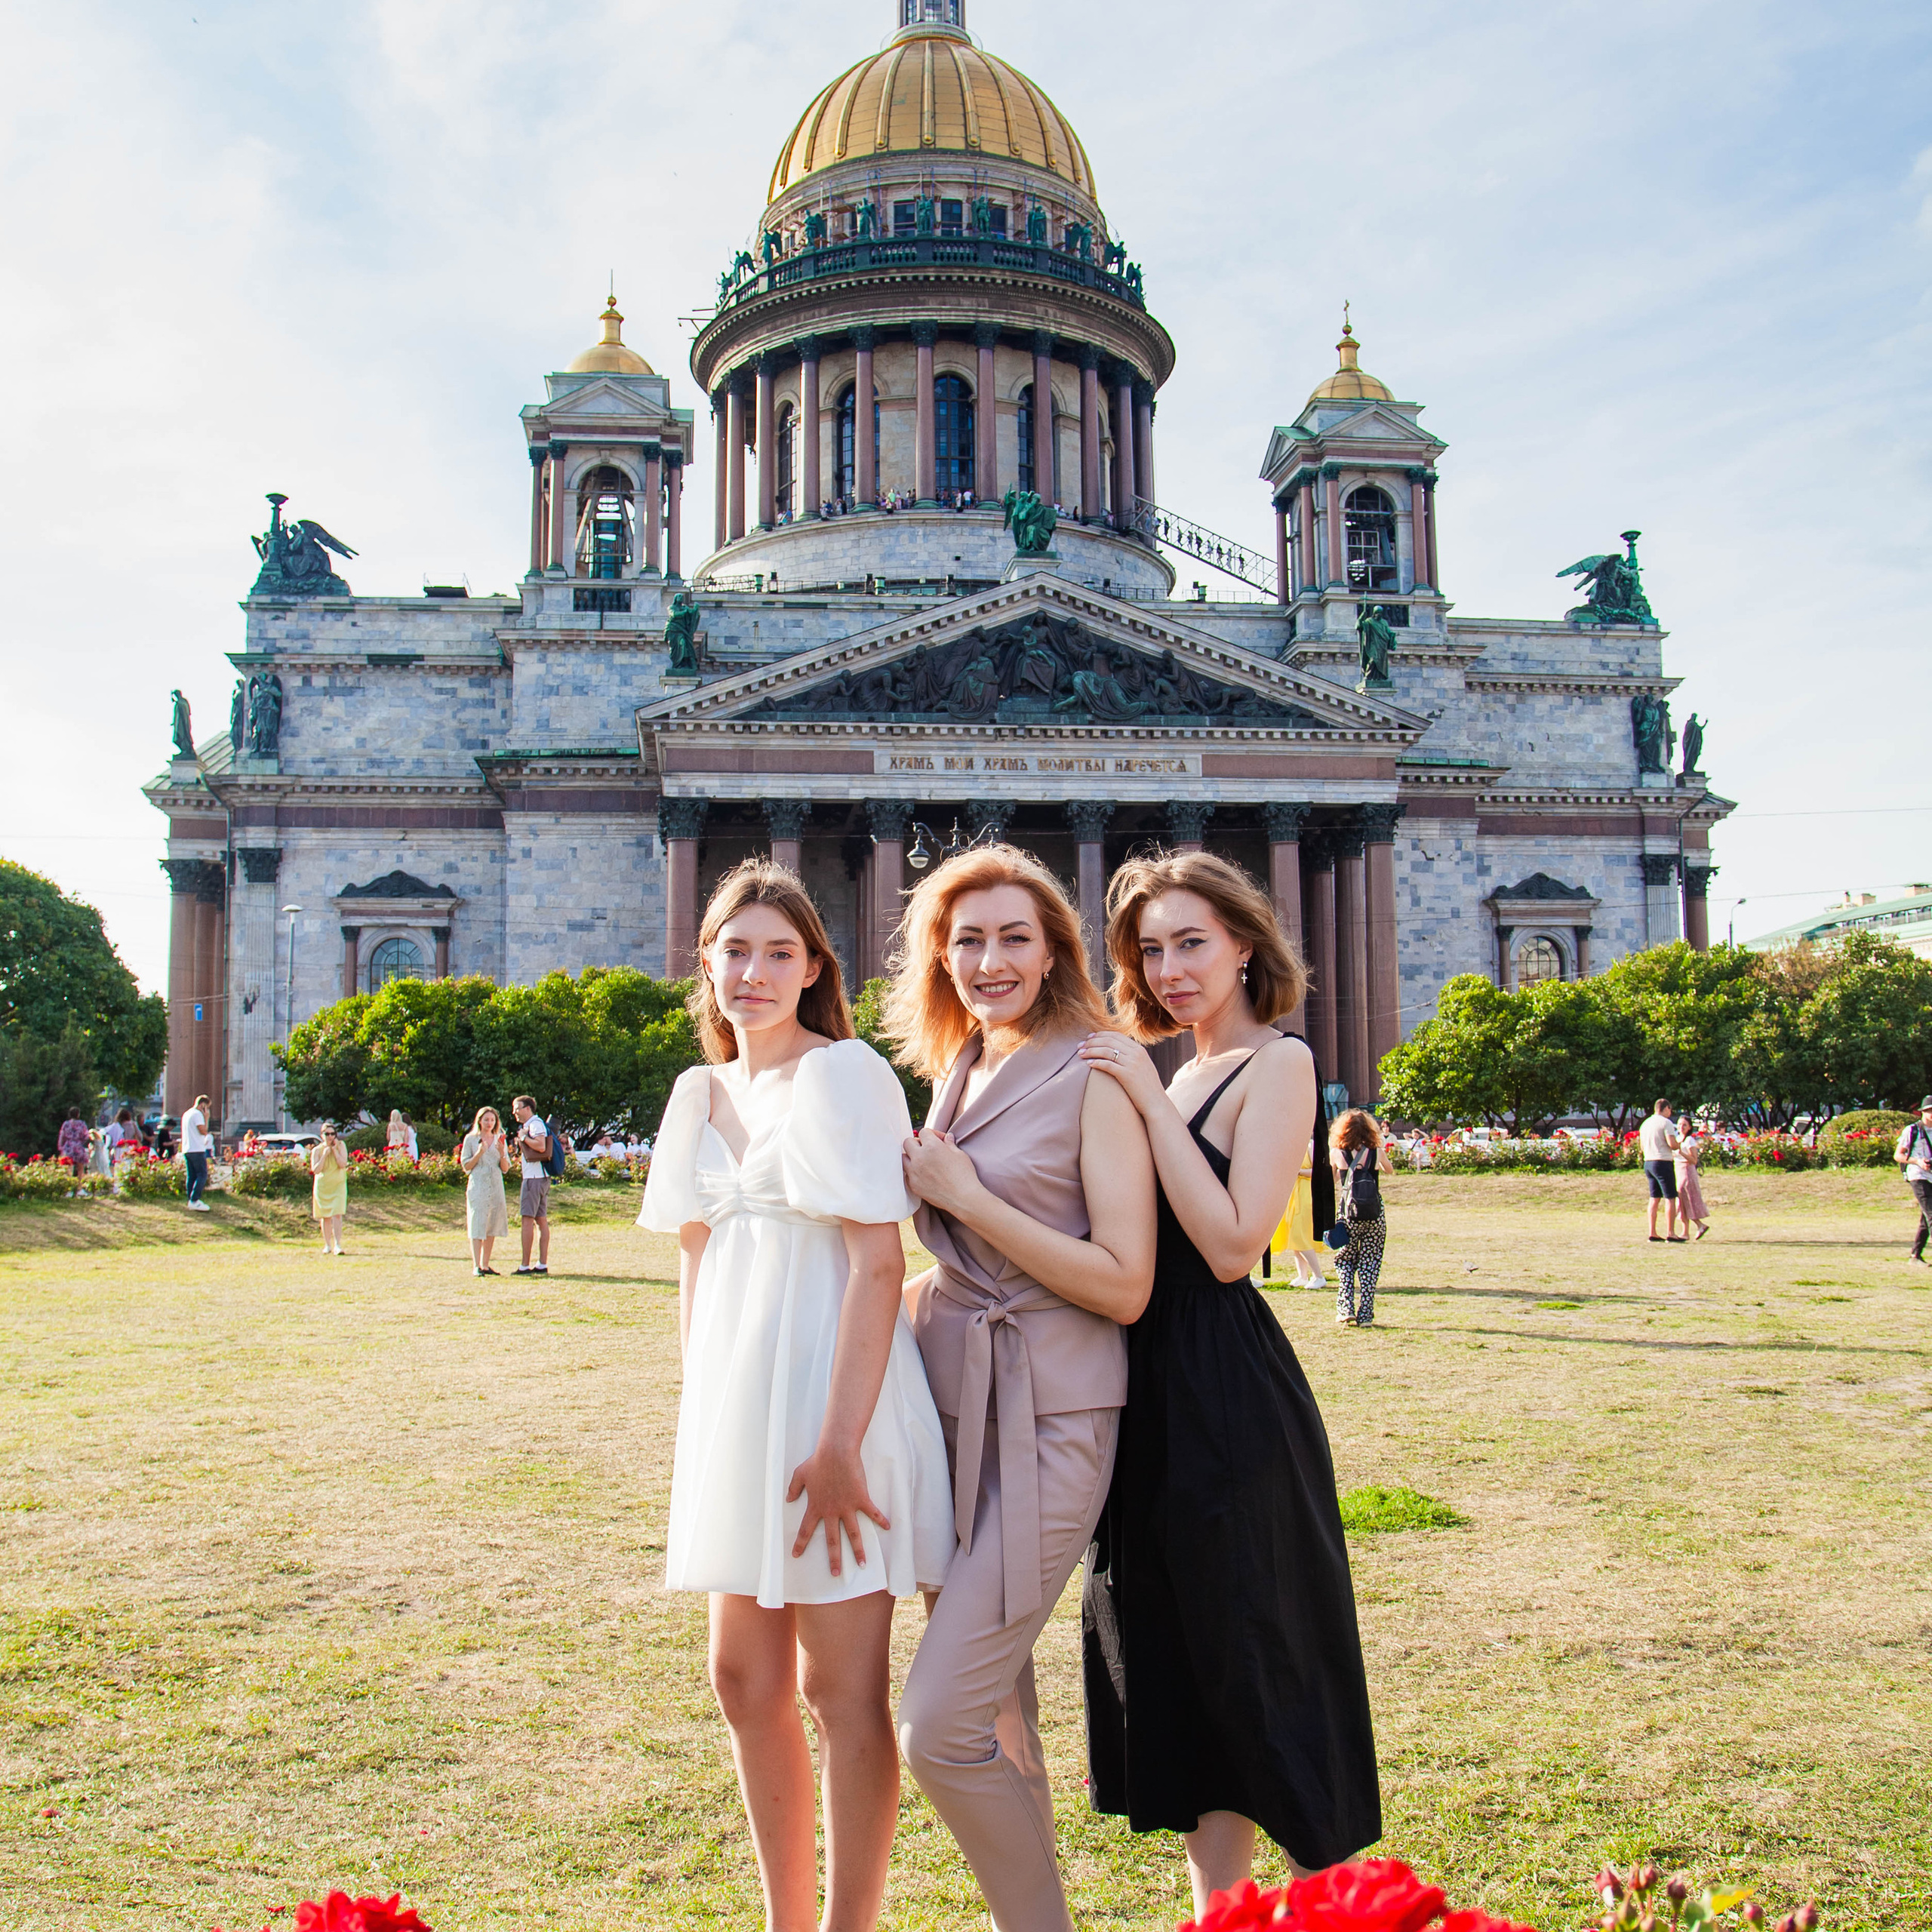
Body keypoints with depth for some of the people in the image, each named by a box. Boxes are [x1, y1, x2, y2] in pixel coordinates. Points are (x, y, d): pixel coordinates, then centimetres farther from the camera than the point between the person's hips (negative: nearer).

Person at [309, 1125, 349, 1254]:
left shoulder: (341, 1146, -3)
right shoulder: (317, 1150, -2)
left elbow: (343, 1164, -14)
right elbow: (315, 1170, -12)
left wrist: (334, 1150, -16)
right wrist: (324, 1154, -18)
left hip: (338, 1186, -1)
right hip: (322, 1186, 1)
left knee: (337, 1215, -13)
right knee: (325, 1217, 6)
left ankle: (337, 1245, -15)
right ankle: (327, 1245, 18)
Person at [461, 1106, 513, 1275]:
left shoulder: (500, 1140, 12)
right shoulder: (471, 1139, 3)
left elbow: (506, 1169, 9)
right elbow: (466, 1167, 0)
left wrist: (502, 1153, -9)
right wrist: (479, 1153, -14)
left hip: (496, 1188, 4)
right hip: (477, 1187, -4)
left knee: (492, 1228, 6)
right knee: (477, 1227, -10)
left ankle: (485, 1265, 12)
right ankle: (476, 1266, -14)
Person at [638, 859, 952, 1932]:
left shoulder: (843, 1074, -9)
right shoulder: (703, 1095, 13)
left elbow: (879, 1262, -16)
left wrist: (840, 1441, -21)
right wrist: (705, 1413, 11)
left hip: (834, 1391, -8)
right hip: (738, 1398, 8)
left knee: (843, 1688, 0)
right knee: (746, 1678, 14)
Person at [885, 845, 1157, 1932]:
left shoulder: (1094, 1078, -10)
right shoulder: (954, 1079, 13)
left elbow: (1124, 1285, -16)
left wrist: (966, 1195, -15)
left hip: (1048, 1423, -7)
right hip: (952, 1407, 7)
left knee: (942, 1726, -11)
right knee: (995, 1703, 15)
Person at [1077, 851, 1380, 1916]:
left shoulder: (1278, 1062, -9)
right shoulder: (1177, 1077, 15)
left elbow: (1232, 1243, -21)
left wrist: (1147, 1098, -18)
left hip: (1228, 1402, -9)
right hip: (1157, 1393, 9)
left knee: (1224, 1661, 2)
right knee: (1171, 1671, 15)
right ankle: (1213, 1906, 29)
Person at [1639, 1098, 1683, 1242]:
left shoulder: (1645, 1123, 14)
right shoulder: (1666, 1123, -10)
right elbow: (1672, 1144, -18)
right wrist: (1678, 1146, 2)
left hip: (1648, 1162, 8)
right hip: (1663, 1162, -8)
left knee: (1654, 1198, 11)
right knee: (1670, 1198, -4)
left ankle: (1653, 1233, 10)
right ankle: (1670, 1233, -7)